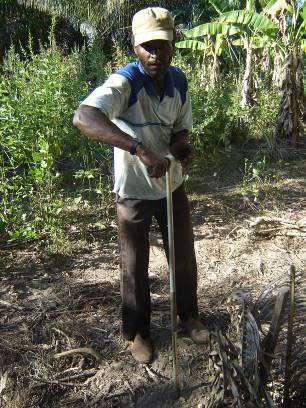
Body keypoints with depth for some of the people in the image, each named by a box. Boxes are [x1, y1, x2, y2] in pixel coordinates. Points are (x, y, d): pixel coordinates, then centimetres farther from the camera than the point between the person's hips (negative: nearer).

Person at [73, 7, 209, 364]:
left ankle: (188, 316, 42)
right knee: (135, 267, 11)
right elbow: (83, 117, -44)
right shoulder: (125, 82, -25)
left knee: (184, 256, 17)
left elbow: (180, 129, 5)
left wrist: (182, 147, -20)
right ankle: (138, 333, 34)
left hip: (171, 186, 5)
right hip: (133, 192, -5)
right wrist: (141, 150, -53)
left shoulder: (179, 82, -5)